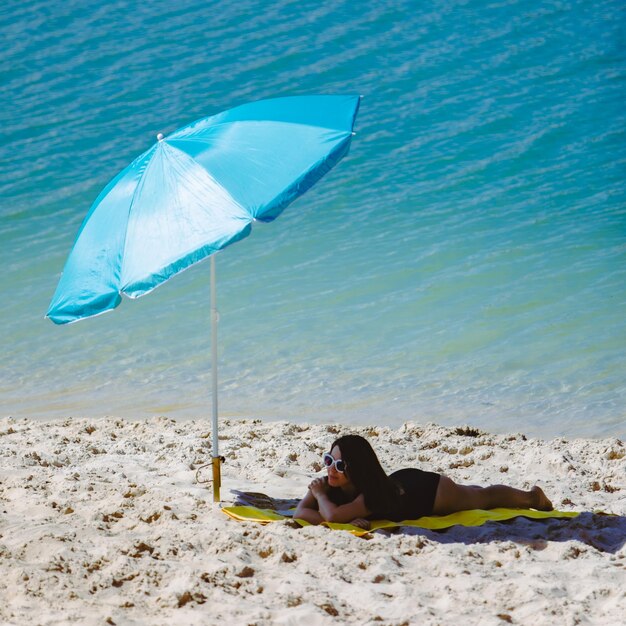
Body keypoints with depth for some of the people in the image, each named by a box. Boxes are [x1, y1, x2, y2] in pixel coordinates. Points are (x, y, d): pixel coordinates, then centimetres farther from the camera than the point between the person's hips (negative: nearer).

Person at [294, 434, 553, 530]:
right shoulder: (328, 484, -30)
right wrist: (347, 520, -46)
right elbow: (300, 512, -36)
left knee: (483, 497, 23)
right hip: (401, 482, 7)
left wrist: (320, 495, -40)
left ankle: (531, 496, 53)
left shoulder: (374, 493, -47)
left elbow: (332, 515, -59)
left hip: (428, 490, -6)